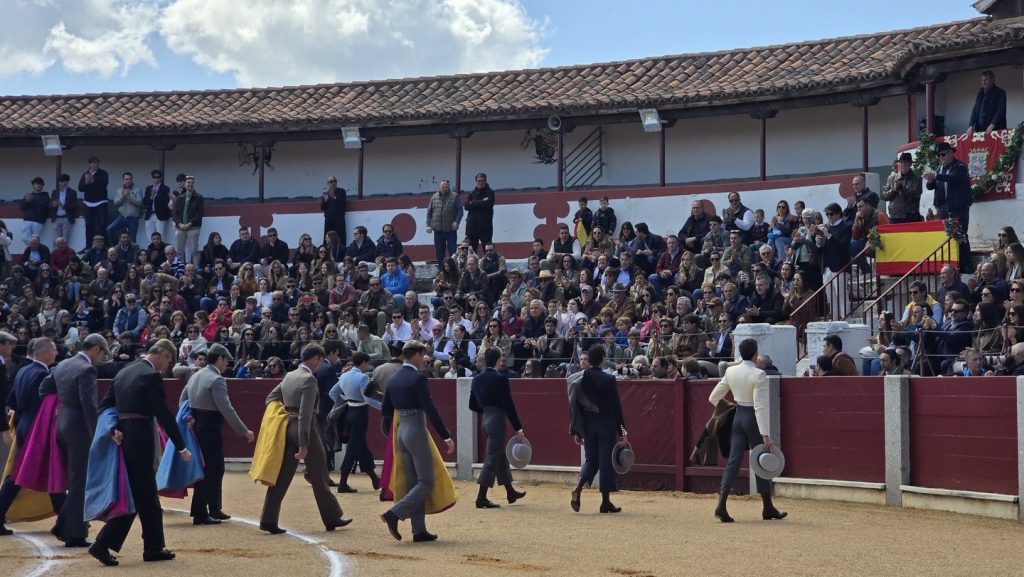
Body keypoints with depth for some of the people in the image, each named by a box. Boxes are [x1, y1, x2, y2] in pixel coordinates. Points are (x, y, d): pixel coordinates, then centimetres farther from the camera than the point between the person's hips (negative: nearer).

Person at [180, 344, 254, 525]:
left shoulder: (196, 376, 11)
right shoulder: (216, 379, -17)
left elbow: (182, 399, 16)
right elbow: (226, 409, -22)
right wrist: (244, 431, -18)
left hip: (197, 426, 9)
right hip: (210, 429, -9)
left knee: (217, 468, 18)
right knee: (208, 470, -2)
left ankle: (214, 509, 26)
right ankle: (200, 514, 1)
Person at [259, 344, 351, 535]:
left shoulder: (289, 376, 11)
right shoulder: (309, 379, -16)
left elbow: (270, 398, 19)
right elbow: (305, 414, -21)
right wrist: (304, 444, -22)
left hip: (287, 428, 7)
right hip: (305, 429, -7)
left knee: (282, 476, 5)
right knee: (319, 477, 5)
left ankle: (268, 519, 0)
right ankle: (332, 518, 16)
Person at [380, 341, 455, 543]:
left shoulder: (393, 380, 10)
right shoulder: (417, 378, -14)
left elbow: (385, 411, 15)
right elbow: (430, 410, -19)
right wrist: (446, 436, -15)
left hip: (400, 432, 8)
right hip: (417, 432, -8)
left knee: (413, 482, 12)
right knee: (426, 482, -2)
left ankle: (419, 530, 12)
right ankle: (394, 513, -14)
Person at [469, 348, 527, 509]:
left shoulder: (477, 379, 4)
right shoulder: (500, 379, -16)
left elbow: (472, 405, 9)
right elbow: (509, 405, -16)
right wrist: (518, 428, -11)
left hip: (486, 421, 8)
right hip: (497, 421, -8)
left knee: (500, 456, 19)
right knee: (493, 458, -3)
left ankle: (510, 492, 32)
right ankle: (481, 498, -3)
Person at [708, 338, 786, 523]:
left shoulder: (731, 371, 1)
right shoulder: (758, 375, -17)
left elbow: (713, 398, 8)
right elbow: (760, 406, -21)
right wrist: (765, 434, -21)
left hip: (738, 417, 5)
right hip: (753, 419, -5)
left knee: (733, 460, 4)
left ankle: (721, 506, -8)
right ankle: (768, 508, 19)